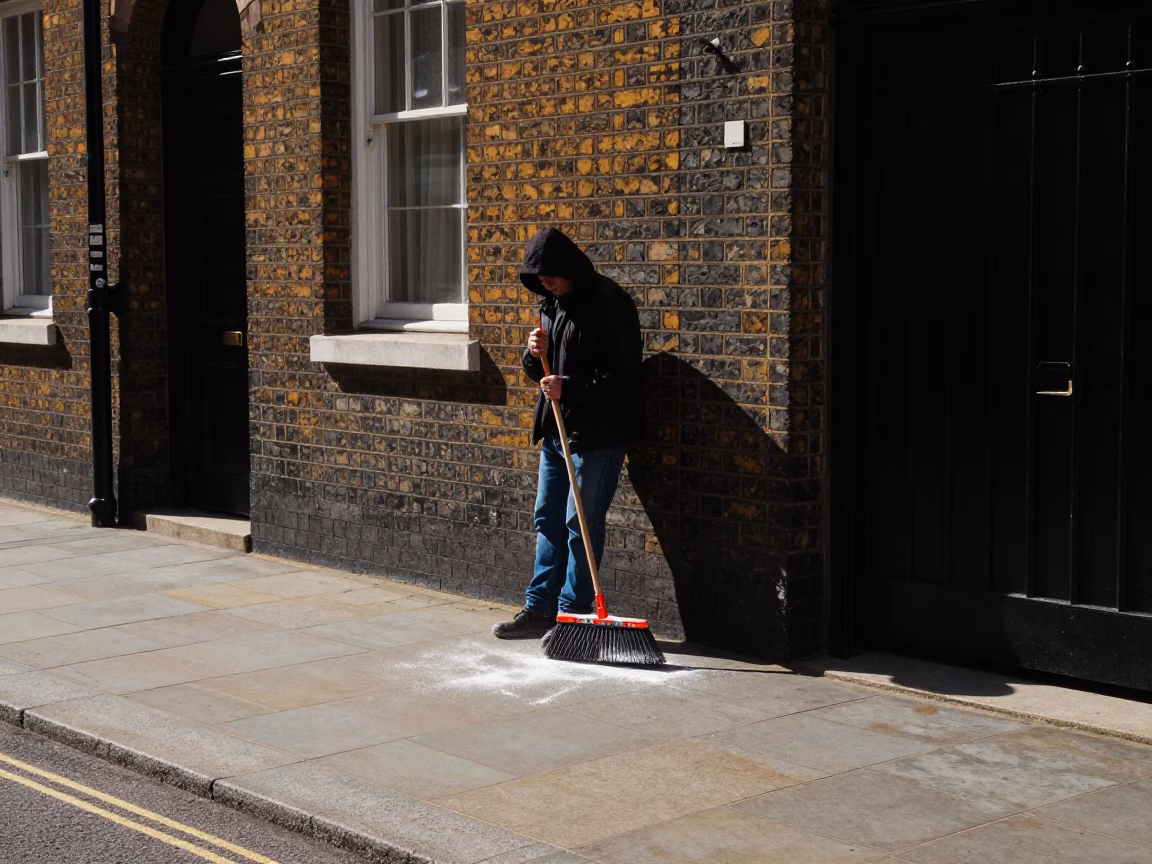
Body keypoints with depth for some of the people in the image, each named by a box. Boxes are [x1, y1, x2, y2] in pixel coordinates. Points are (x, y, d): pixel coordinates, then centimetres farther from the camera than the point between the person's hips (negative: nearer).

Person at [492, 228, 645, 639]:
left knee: (581, 525, -3)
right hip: (556, 430, 9)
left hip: (597, 434, -9)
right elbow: (538, 373, 18)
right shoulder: (551, 304, 12)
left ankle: (572, 614, 5)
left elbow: (623, 374, -18)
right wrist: (535, 355, -4)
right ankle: (539, 609, 19)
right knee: (548, 521, 12)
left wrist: (569, 386, -24)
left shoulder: (608, 302, -14)